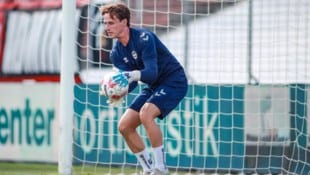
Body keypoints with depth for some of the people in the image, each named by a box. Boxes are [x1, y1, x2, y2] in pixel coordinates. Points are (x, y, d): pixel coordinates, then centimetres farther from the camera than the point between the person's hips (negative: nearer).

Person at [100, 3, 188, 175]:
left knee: (146, 114, -31)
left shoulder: (143, 38, -23)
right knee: (125, 126, 0)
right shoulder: (116, 53, -1)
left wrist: (133, 75, -51)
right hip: (154, 87, 8)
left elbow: (152, 72, -33)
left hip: (174, 81, -8)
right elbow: (130, 81, -9)